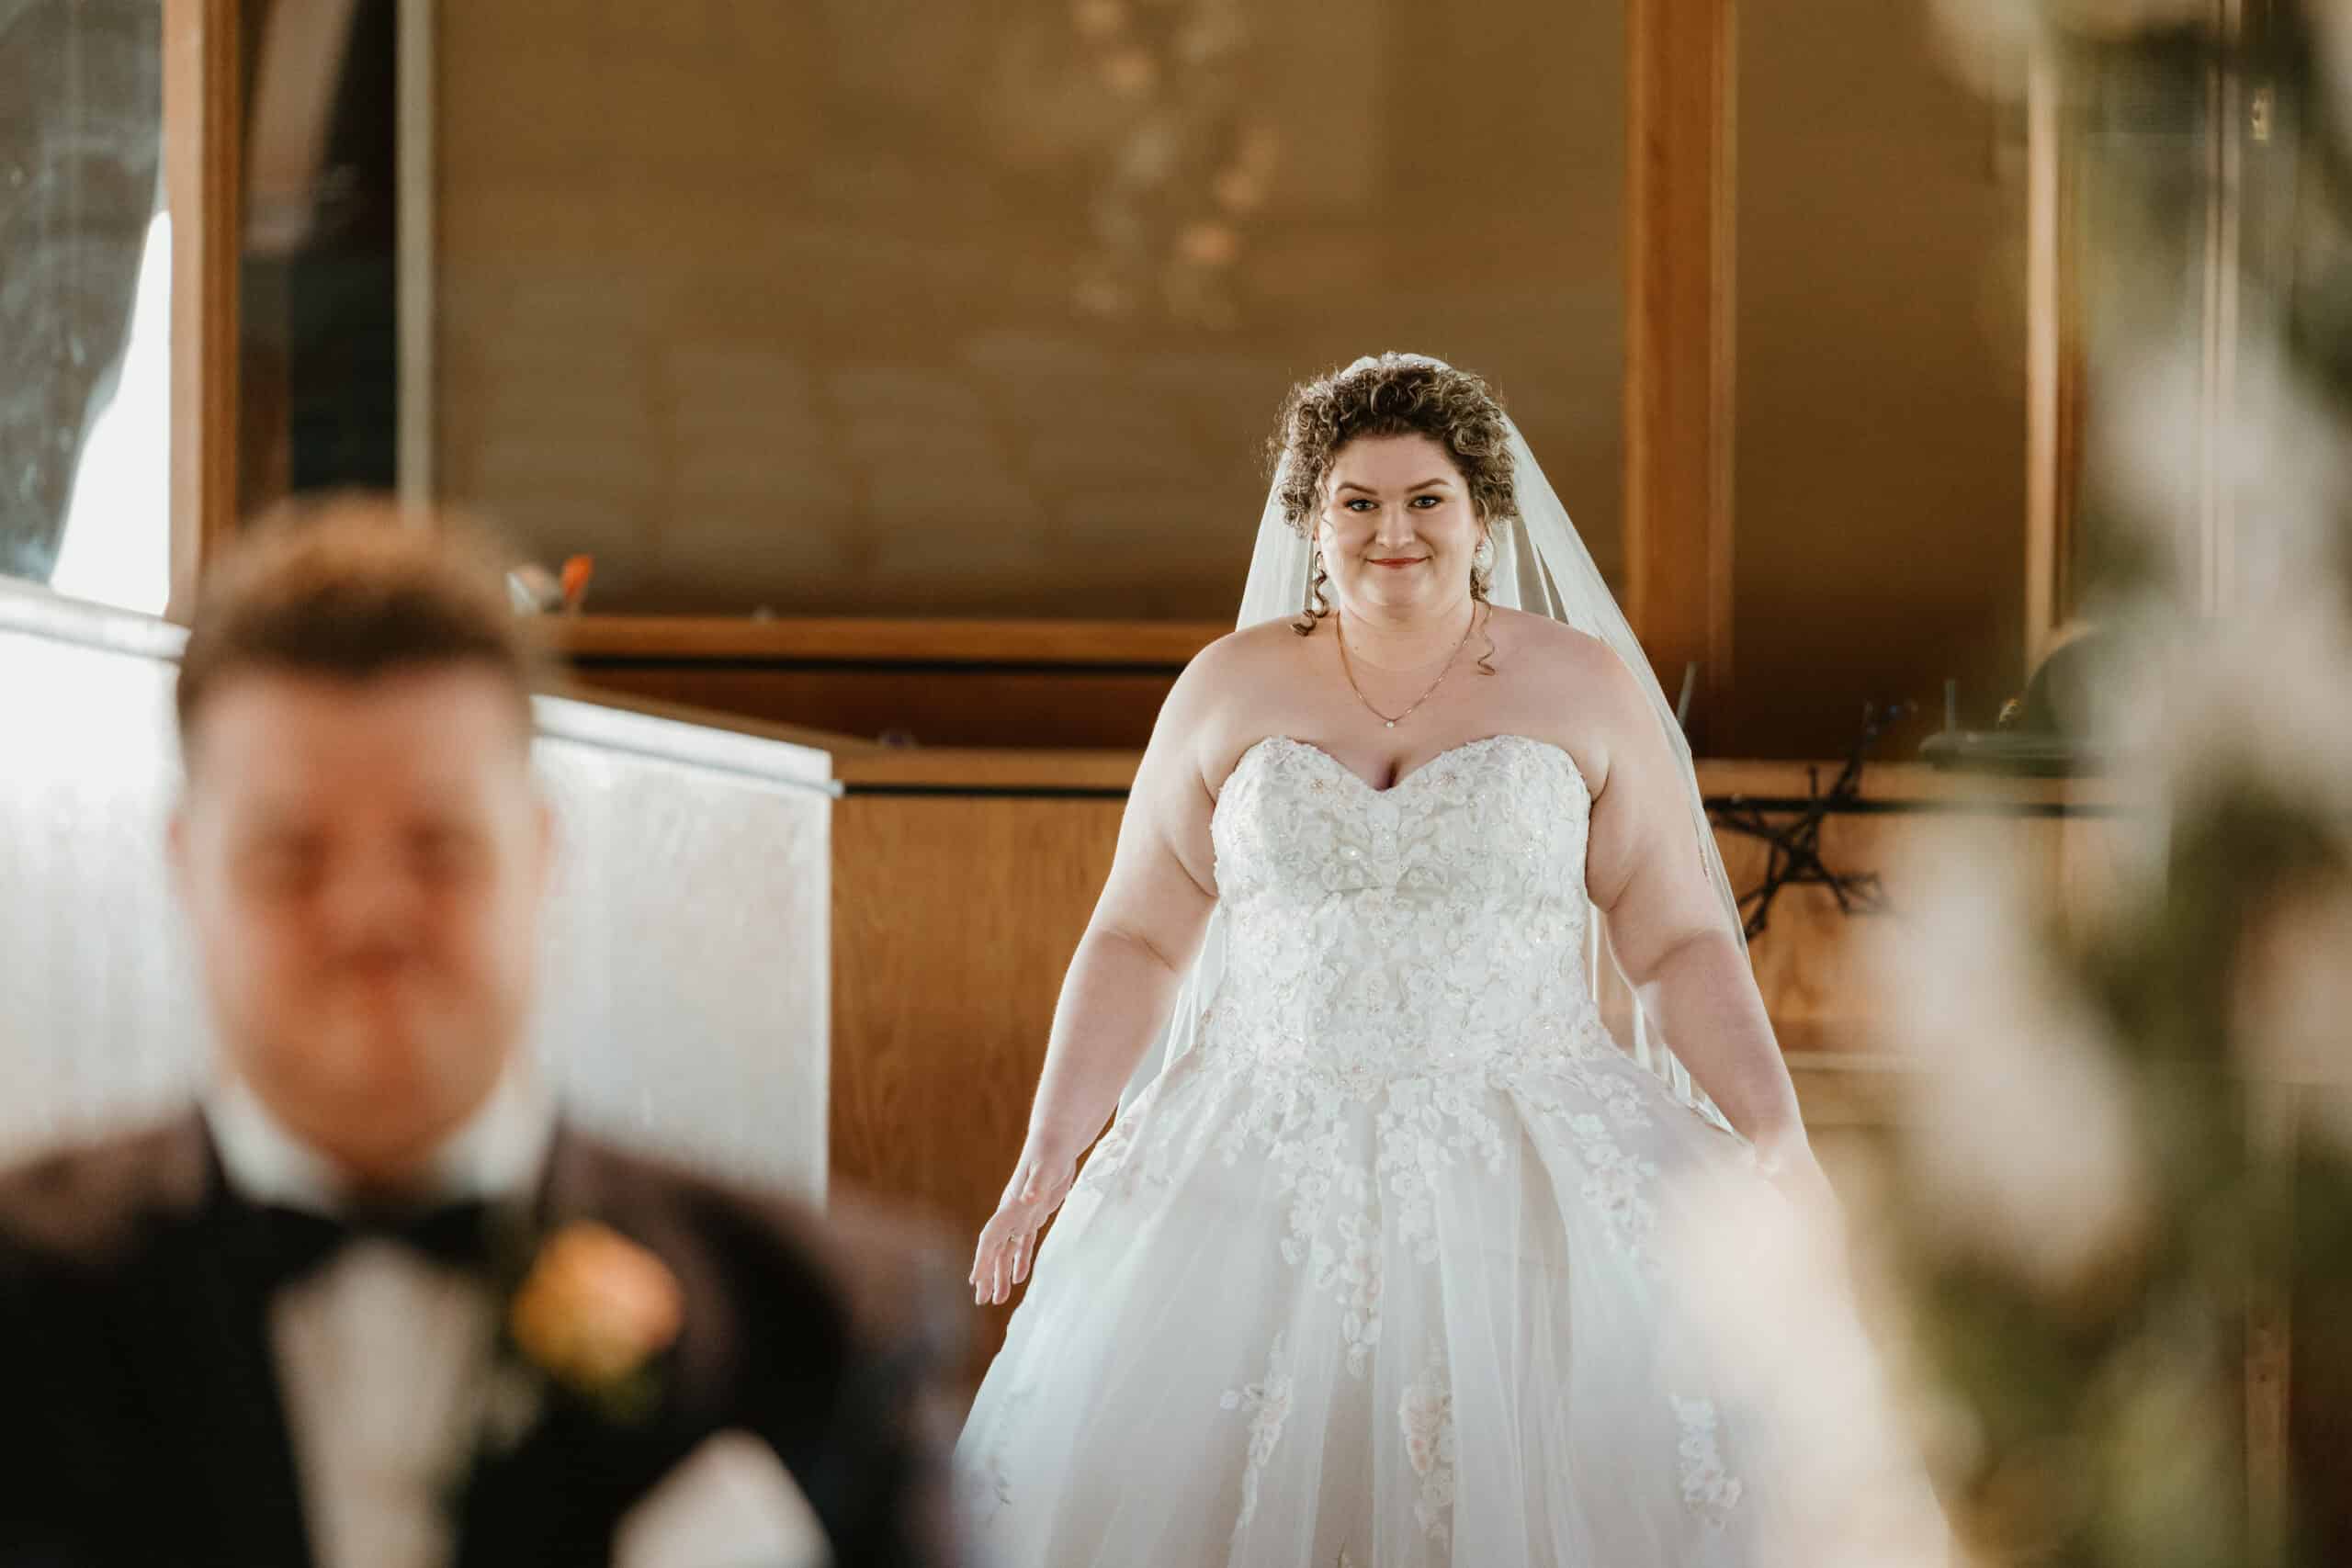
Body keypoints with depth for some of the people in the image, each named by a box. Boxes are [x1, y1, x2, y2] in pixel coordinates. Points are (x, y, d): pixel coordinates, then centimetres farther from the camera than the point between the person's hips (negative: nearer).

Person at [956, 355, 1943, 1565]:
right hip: (1272, 1178, 1)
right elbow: (1136, 941, 11)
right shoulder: (1230, 690, 8)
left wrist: (1777, 1140, -10)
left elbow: (1683, 944, 3)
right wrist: (1047, 1156, 4)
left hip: (1528, 1166, -1)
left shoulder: (1583, 688, 4)